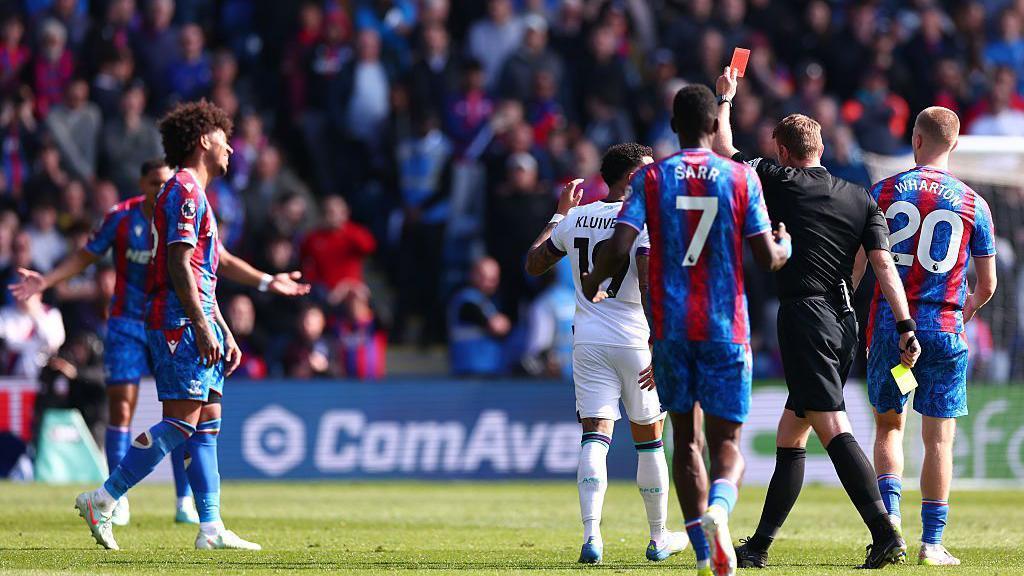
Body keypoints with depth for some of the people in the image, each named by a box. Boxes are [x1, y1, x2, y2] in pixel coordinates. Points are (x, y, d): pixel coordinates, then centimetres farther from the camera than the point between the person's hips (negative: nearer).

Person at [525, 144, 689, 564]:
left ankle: (592, 534, -23)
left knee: (596, 437, -4)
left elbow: (534, 264, 22)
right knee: (649, 439, 11)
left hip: (589, 341, 3)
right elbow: (650, 288, -21)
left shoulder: (575, 220, 7)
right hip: (635, 341, -3)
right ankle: (659, 538, 22)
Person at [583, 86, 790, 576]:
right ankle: (718, 509, -31)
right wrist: (786, 245, 21)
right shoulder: (741, 178, 0)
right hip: (726, 329, -1)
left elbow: (618, 247, -8)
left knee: (686, 437, 12)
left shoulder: (651, 178, 1)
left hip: (671, 327, 1)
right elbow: (768, 259, -2)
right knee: (726, 443, 2)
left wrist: (593, 283, 12)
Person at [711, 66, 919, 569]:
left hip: (804, 316, -7)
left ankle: (885, 535, -29)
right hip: (845, 321, 7)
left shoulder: (781, 182, 1)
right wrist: (905, 327, -2)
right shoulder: (861, 199, 12)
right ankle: (761, 545, 18)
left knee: (832, 428, -15)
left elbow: (723, 152, 13)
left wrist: (724, 99, 28)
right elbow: (883, 264, 2)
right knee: (791, 434, 14)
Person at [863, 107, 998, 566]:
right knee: (939, 438, 4)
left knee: (889, 426, 16)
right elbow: (987, 284, 8)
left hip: (889, 326, 1)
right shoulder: (973, 204, 1)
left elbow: (854, 265, 2)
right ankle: (932, 542, 2)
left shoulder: (882, 192, 1)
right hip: (944, 329, -1)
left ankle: (890, 514, -3)